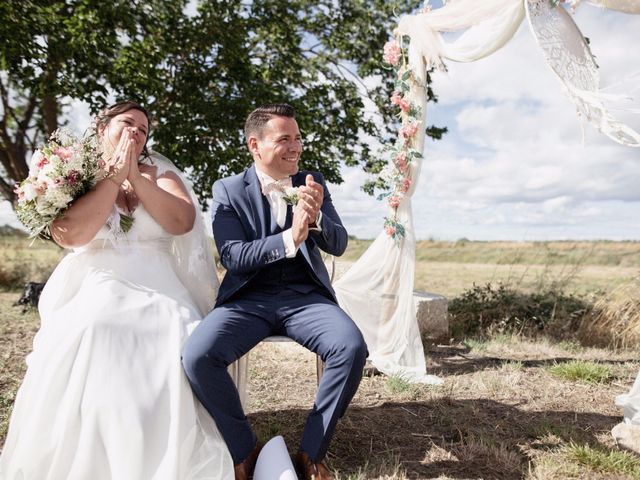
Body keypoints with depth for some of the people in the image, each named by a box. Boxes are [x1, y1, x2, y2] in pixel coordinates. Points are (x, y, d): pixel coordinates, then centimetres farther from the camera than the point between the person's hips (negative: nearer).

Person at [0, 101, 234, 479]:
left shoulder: (158, 171, 13)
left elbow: (183, 222, -5)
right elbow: (70, 234, -12)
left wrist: (136, 176, -7)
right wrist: (115, 175, -9)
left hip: (159, 288, 1)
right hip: (98, 288, -1)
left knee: (180, 339, -30)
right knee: (89, 336, -34)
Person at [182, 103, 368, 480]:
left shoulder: (312, 182, 8)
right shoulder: (228, 190, 1)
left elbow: (339, 245, 3)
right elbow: (233, 257, -10)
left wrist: (316, 218, -20)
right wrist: (290, 238, -24)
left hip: (305, 296, 2)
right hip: (249, 299, -1)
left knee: (353, 348, -27)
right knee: (197, 356, -27)